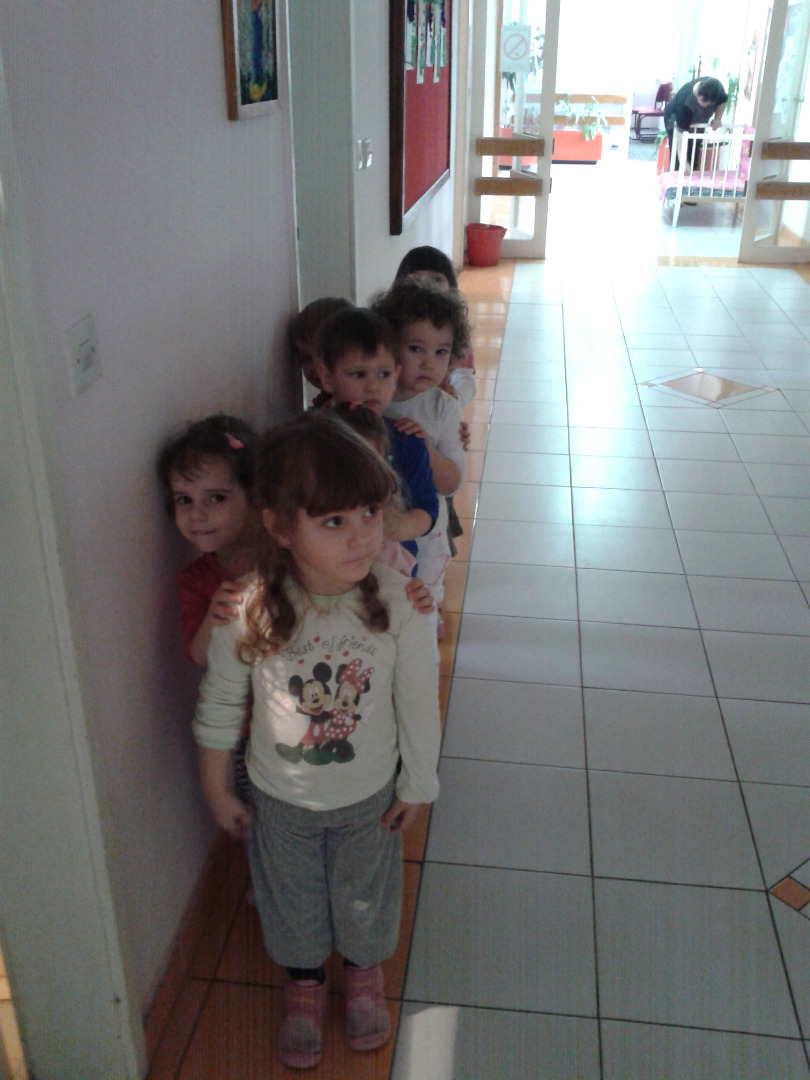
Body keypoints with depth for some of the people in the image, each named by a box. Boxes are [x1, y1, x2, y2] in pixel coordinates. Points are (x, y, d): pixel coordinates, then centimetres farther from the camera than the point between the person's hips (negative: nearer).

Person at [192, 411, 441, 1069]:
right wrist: (217, 792, 0)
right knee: (292, 899, 25)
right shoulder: (247, 610, -28)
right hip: (281, 799, 0)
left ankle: (364, 970, 59)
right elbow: (220, 706, -11)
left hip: (370, 794, 0)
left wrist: (417, 785, -2)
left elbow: (419, 702, -13)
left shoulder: (395, 601, -27)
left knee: (366, 895, 26)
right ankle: (304, 982, 57)